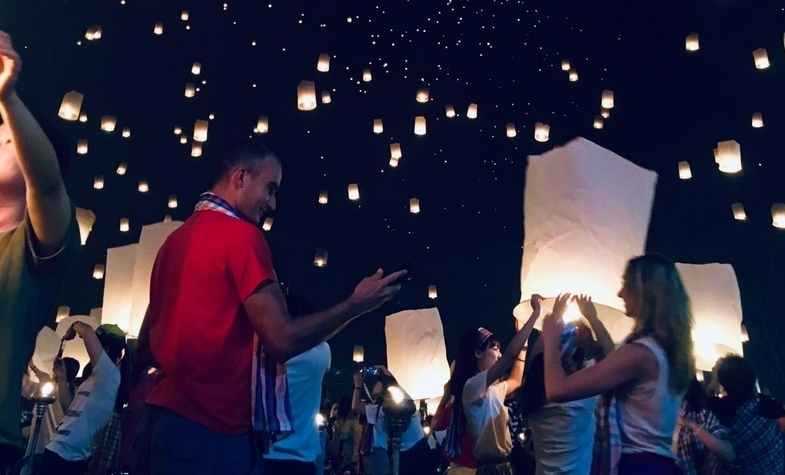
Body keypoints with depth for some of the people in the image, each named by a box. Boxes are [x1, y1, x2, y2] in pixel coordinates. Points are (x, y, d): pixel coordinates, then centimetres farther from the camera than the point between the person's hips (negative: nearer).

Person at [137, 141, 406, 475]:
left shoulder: (175, 240, 14)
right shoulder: (240, 235, -12)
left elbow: (146, 344, 17)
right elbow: (282, 340, -18)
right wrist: (357, 305, -7)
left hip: (170, 413, 9)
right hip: (213, 425, -9)